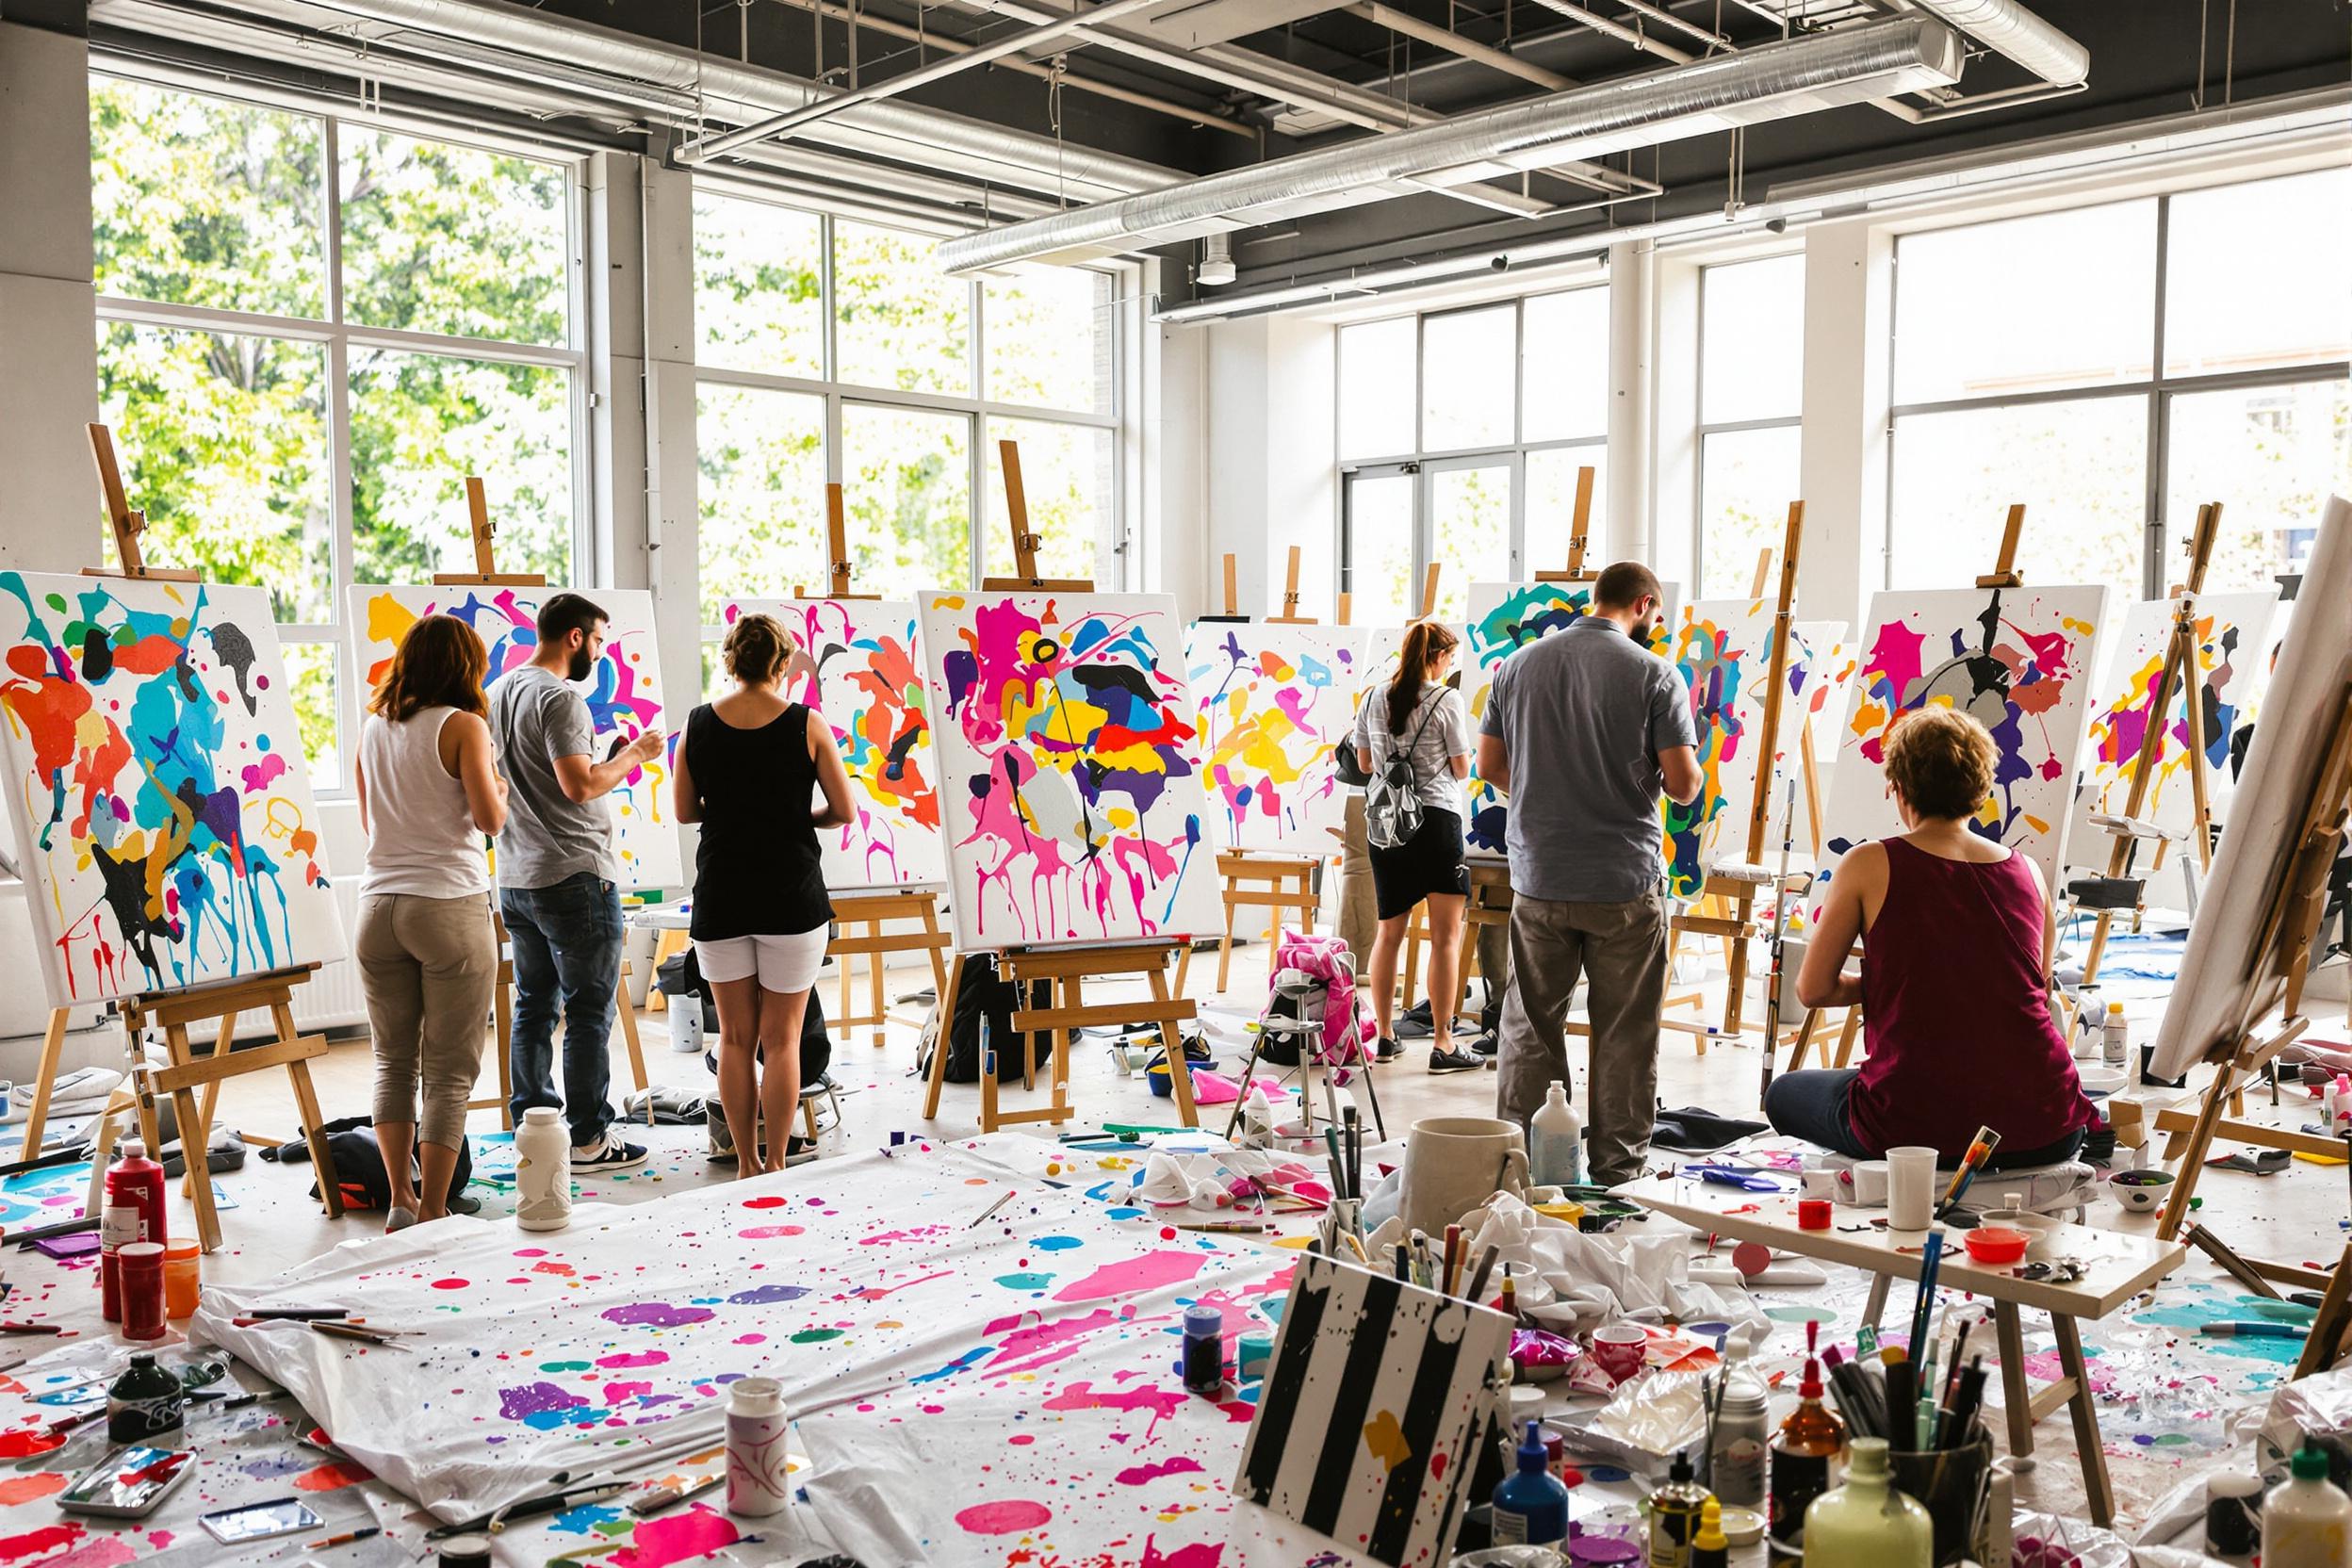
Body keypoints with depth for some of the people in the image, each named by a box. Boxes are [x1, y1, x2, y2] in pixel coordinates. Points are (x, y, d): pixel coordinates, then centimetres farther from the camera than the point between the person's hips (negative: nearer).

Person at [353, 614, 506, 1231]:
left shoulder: (372, 727, 10)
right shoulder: (462, 725, -7)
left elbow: (369, 821, 19)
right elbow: (489, 819, -11)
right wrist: (500, 789, 9)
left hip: (379, 905, 5)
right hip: (450, 907, -5)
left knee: (393, 1061, 15)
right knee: (449, 1072, 1)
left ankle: (400, 1203, 16)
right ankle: (432, 1214, 2)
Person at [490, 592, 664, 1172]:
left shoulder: (497, 692, 13)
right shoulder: (559, 698, -15)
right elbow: (579, 784, -22)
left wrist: (610, 757, 20)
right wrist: (634, 755, -8)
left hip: (515, 879, 9)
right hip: (574, 876, -9)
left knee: (532, 1007, 14)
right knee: (589, 1011, -2)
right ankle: (587, 1139, 2)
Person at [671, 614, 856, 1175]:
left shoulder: (699, 724, -1)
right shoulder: (806, 724, -7)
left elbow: (684, 811, 8)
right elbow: (843, 811, -2)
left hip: (720, 897, 2)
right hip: (791, 896, -2)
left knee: (735, 1038, 12)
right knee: (781, 1039, 6)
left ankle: (747, 1164, 17)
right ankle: (776, 1164, 11)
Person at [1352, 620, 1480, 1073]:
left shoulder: (1374, 699, 6)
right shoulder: (1446, 700, -7)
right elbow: (1461, 769, -3)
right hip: (1436, 819, -5)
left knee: (1388, 933, 14)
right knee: (1445, 935, 0)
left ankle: (1385, 1037, 21)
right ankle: (1443, 1045, -1)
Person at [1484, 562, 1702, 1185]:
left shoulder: (1519, 664, 3)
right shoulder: (1653, 672, -7)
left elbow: (1489, 765, 7)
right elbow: (1684, 783, -10)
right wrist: (1666, 767, 12)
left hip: (1538, 877, 3)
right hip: (1625, 882, -3)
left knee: (1530, 1025, 12)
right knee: (1623, 1032, 9)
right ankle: (1617, 1162, 18)